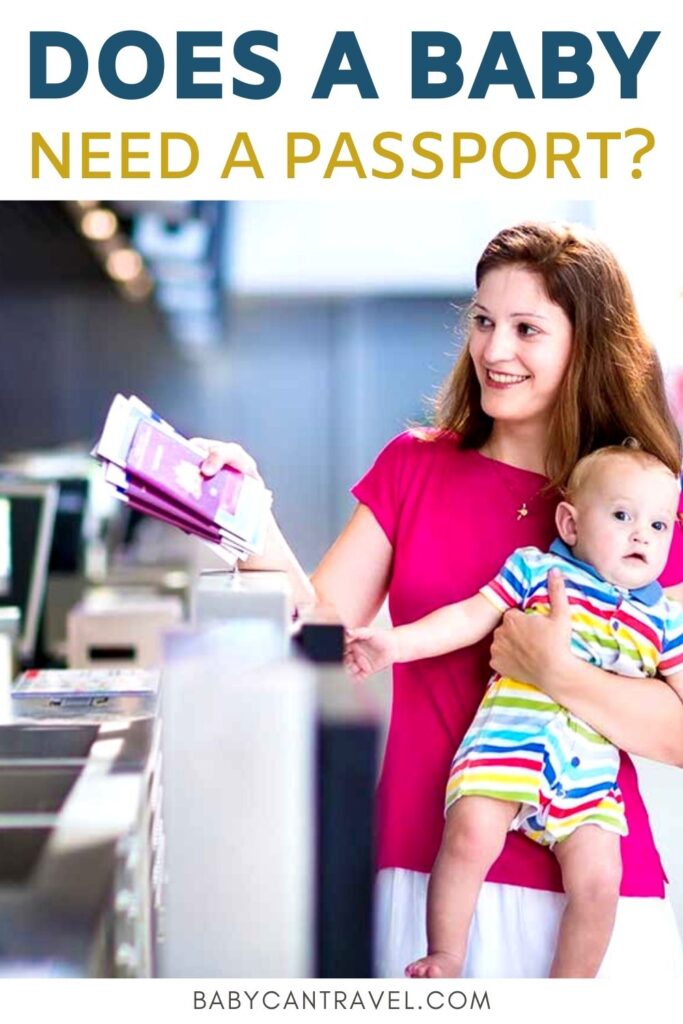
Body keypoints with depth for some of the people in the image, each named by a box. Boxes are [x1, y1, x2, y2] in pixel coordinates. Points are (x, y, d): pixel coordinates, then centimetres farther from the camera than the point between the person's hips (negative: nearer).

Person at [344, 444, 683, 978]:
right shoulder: (536, 568, 8)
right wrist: (394, 643, -6)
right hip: (510, 740, -2)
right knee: (471, 836, -24)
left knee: (598, 878, -13)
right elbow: (470, 618, 4)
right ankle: (444, 961, -2)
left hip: (590, 768, 3)